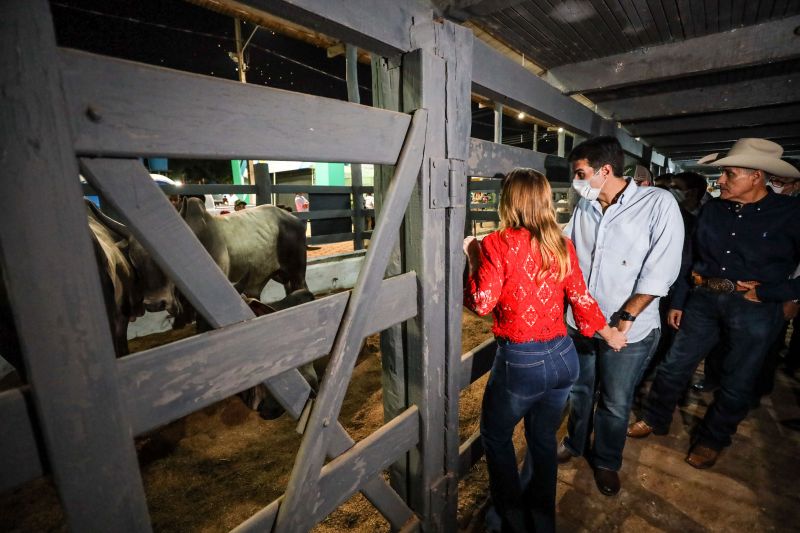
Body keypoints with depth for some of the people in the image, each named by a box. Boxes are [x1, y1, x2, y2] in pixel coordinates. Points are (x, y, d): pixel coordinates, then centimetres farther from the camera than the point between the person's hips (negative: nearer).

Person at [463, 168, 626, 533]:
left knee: (495, 436, 20)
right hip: (563, 357, 6)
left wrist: (473, 260, -1)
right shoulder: (562, 245, 0)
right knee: (544, 439, 25)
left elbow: (482, 303, -16)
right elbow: (580, 298, 6)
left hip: (520, 362, -6)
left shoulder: (498, 243, -16)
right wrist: (608, 333, 24)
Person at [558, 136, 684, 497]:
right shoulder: (584, 207, 2)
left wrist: (626, 317, -18)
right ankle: (575, 443, 48)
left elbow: (661, 269, -16)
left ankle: (606, 462, 42)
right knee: (579, 390, 22)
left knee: (615, 404, 16)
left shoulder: (658, 203, -12)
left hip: (628, 331, -4)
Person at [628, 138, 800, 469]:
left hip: (753, 309, -2)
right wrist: (678, 301, 6)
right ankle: (654, 419, 28)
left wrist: (769, 292, -15)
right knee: (674, 365, 8)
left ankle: (712, 440, 34)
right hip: (704, 299, 3)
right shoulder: (712, 209, 1)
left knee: (736, 382, 12)